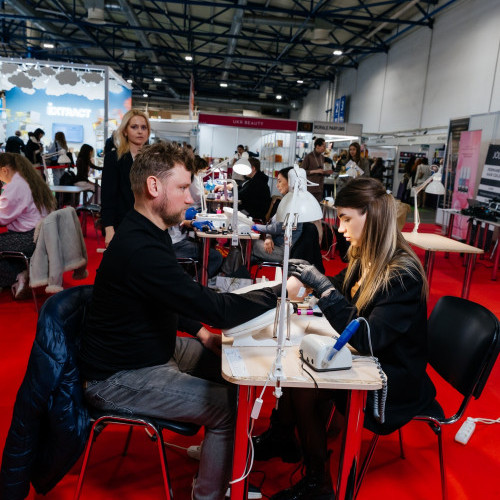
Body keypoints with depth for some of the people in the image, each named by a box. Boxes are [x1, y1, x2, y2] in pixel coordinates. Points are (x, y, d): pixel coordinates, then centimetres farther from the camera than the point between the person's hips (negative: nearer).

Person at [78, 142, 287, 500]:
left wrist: (200, 331, 2)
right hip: (121, 377, -10)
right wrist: (278, 293, -18)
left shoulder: (148, 233, 4)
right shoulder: (139, 249, -30)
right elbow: (216, 308, -30)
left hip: (156, 347, 10)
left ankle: (215, 449, 29)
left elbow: (174, 296, 16)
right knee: (231, 407, -17)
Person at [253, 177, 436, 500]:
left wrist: (322, 286, -33)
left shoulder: (403, 274, -26)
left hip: (395, 383, -7)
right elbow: (340, 288, 16)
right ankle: (281, 438, 14)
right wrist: (307, 277, -5)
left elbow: (367, 339, -33)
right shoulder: (367, 259, -1)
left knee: (304, 391, -19)